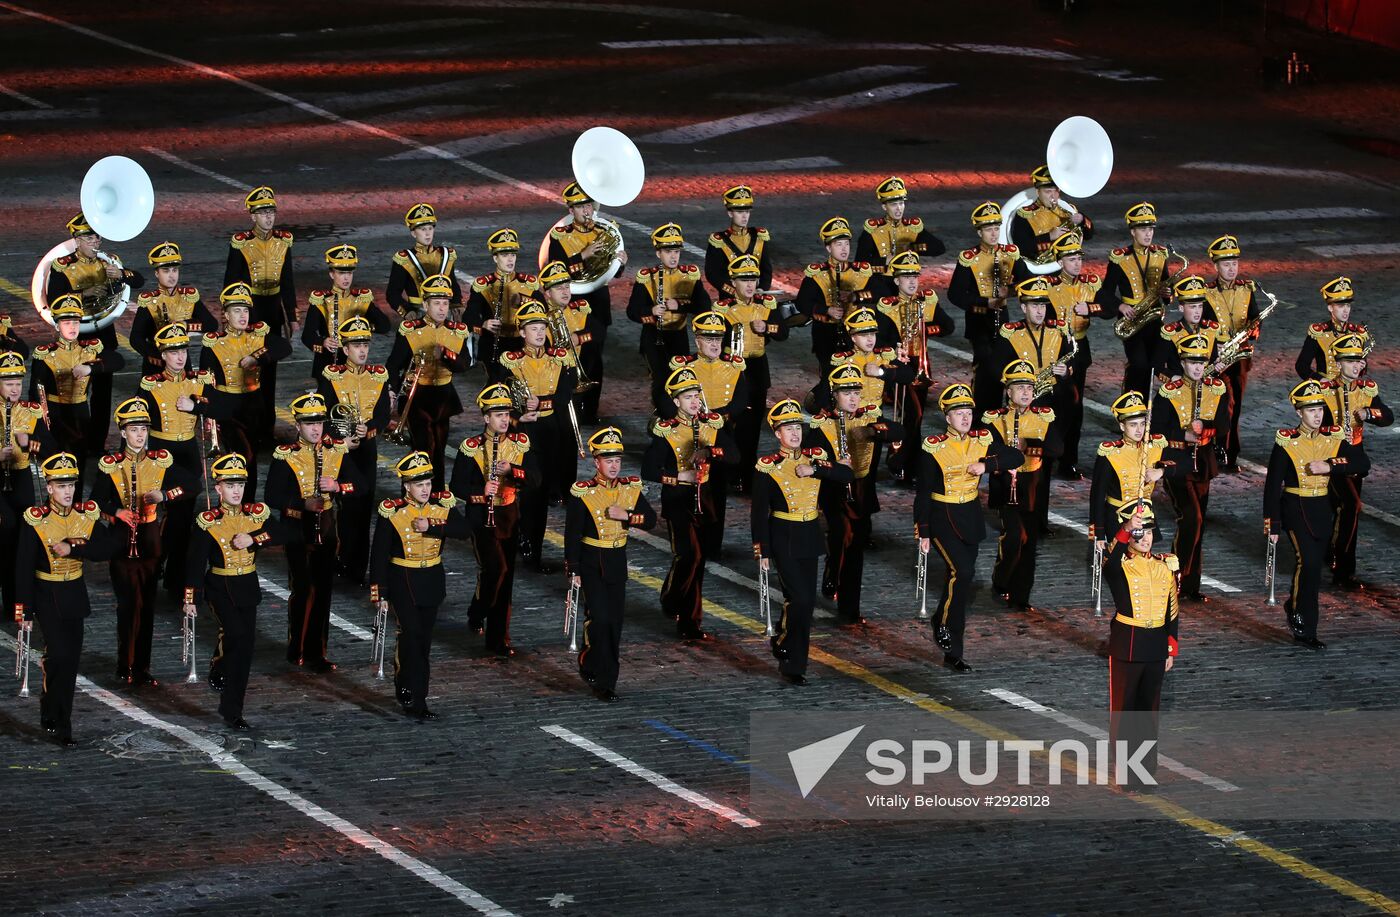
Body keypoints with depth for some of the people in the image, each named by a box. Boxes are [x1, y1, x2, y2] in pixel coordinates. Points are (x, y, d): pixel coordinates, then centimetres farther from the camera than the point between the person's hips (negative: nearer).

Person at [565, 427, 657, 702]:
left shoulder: (631, 489, 3)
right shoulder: (583, 493, -10)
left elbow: (651, 519, 1)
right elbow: (572, 534, -9)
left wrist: (626, 515, -17)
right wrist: (573, 571, -12)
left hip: (617, 563, 5)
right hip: (591, 563, -5)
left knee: (614, 620, 8)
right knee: (599, 617, -13)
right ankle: (604, 681, -4)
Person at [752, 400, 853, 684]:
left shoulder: (815, 457, 4)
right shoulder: (768, 466, -8)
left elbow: (847, 475, -7)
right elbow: (759, 512, -7)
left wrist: (815, 470, -19)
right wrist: (762, 551, -11)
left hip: (810, 537, 5)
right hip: (783, 540, -5)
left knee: (806, 601, 8)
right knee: (801, 599, -13)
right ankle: (794, 665, 0)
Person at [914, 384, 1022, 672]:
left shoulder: (981, 442, 2)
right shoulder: (934, 448, -11)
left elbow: (1016, 457, 0)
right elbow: (923, 493, -8)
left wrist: (987, 464, -16)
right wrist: (923, 532, -9)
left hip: (970, 518, 5)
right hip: (943, 518, -5)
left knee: (961, 579, 8)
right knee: (962, 572, -23)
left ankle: (953, 653, 14)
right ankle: (943, 625, -1)